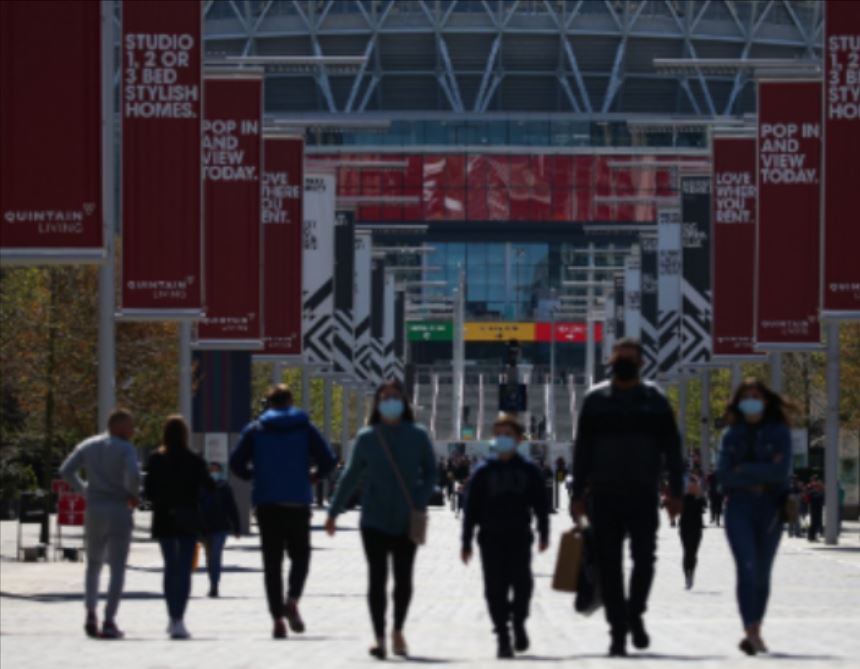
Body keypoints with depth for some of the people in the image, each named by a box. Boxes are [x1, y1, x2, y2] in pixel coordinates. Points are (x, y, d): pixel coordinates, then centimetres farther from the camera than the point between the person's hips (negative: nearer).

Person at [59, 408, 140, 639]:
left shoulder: (88, 446, 8)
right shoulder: (126, 449, -7)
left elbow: (66, 470, 2)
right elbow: (133, 475, -23)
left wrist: (83, 490, 12)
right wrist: (133, 495, -5)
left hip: (94, 509, 4)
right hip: (119, 510, -4)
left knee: (94, 564, 18)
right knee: (117, 568, 0)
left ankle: (90, 615, 2)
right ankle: (109, 622, -8)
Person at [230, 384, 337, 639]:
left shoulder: (255, 430, 4)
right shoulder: (305, 428, 3)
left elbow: (236, 463, -3)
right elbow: (328, 460, -4)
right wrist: (312, 477, 13)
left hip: (267, 504, 1)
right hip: (297, 504, -1)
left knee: (272, 563, 5)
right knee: (300, 555, 12)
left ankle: (277, 618, -3)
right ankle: (292, 601, -13)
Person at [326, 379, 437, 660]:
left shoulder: (418, 436, 1)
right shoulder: (366, 438, 1)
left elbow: (430, 472, 7)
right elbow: (350, 477, 8)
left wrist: (420, 502, -9)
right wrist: (334, 512, 8)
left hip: (407, 521, 1)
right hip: (374, 520, -1)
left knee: (403, 579, 7)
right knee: (377, 578, -4)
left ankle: (398, 631, 25)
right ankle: (379, 638, -3)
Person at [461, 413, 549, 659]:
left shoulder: (529, 470, 8)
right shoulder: (483, 472, 7)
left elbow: (540, 504, 8)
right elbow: (471, 509, 7)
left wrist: (543, 534, -1)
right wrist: (467, 542, 4)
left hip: (519, 538, 0)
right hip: (491, 538, 0)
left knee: (522, 583, -9)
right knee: (495, 588, -2)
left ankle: (518, 622, 15)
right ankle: (502, 635, 5)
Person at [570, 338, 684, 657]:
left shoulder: (655, 400, 6)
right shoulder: (595, 400, 7)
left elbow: (671, 448, 7)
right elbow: (582, 449, 8)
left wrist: (675, 491, -1)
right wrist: (578, 494, 2)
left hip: (643, 495, -1)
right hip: (604, 496, 1)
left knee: (644, 557, -8)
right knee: (609, 565, 1)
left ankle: (635, 612, 16)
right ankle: (618, 630, 7)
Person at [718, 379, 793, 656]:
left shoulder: (779, 433, 3)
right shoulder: (731, 436, 9)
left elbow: (782, 472, -10)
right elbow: (725, 477, -1)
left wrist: (744, 470, -10)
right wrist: (760, 478, -9)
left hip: (770, 509, 0)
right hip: (738, 508, 0)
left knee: (762, 573, 6)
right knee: (746, 567, -16)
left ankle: (755, 632, 20)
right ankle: (751, 633, -26)